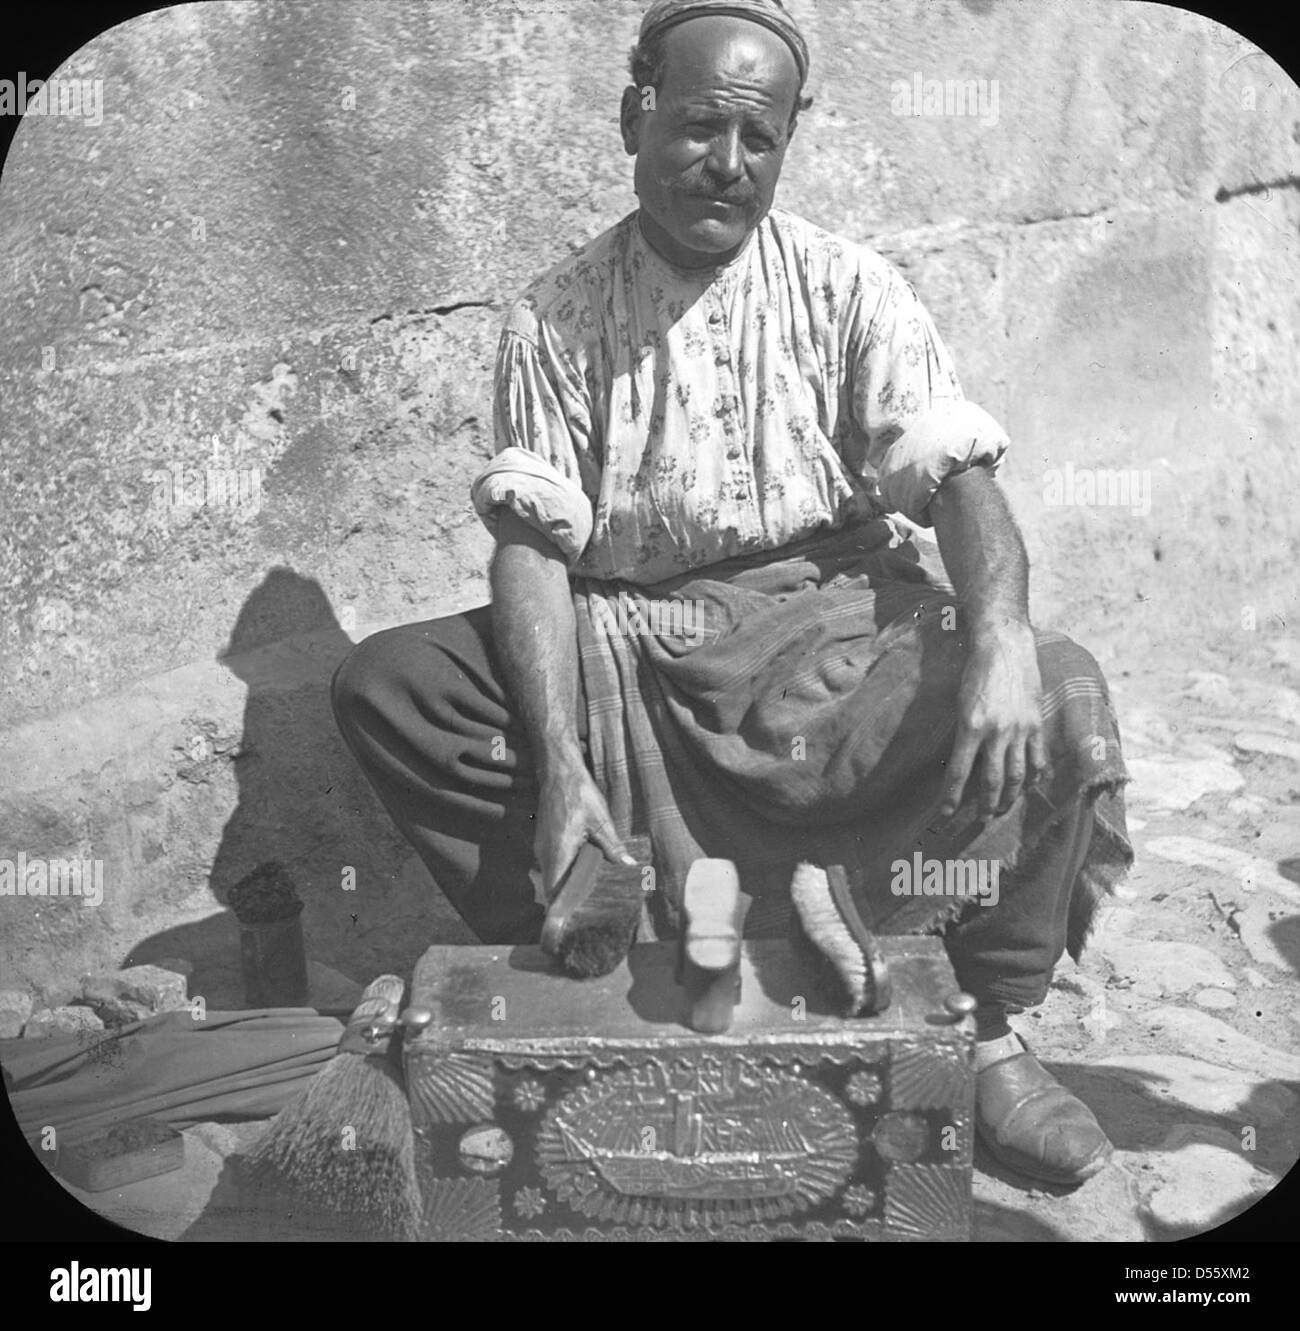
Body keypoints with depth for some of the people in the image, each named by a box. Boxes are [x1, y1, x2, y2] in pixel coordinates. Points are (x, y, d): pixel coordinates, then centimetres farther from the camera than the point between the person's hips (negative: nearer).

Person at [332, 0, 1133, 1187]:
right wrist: (561, 762, -20)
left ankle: (996, 1038, -5)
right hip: (622, 649, 1)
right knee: (383, 685, -17)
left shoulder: (847, 289, 3)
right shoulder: (556, 321, 3)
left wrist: (1001, 636, -30)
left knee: (1062, 696, -25)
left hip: (830, 631, 0)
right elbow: (534, 547, -5)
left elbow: (959, 478, -7)